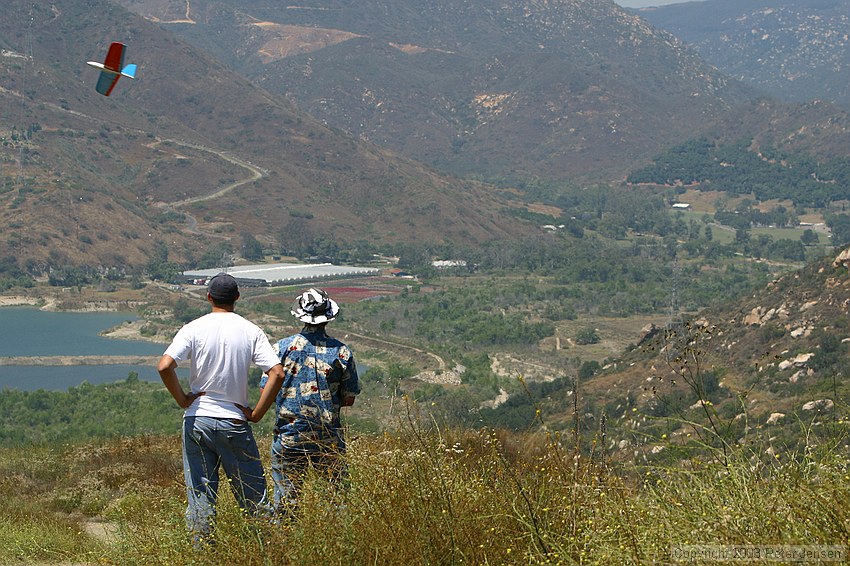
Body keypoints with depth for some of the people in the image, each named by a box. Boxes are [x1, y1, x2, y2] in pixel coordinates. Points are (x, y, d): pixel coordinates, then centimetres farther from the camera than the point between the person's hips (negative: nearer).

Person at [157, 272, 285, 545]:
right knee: (253, 495, 6)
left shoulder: (194, 329, -3)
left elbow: (164, 367, -16)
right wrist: (256, 414, -4)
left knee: (200, 495, 7)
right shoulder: (250, 331, -2)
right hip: (234, 421, -1)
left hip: (197, 420, 1)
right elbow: (277, 373, -11)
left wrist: (183, 399, -3)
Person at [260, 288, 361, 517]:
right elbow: (349, 399, 3)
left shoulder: (283, 347, -4)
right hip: (329, 438, 0)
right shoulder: (342, 352, -2)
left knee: (285, 498, 7)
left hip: (289, 437, 0)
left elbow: (266, 392, -2)